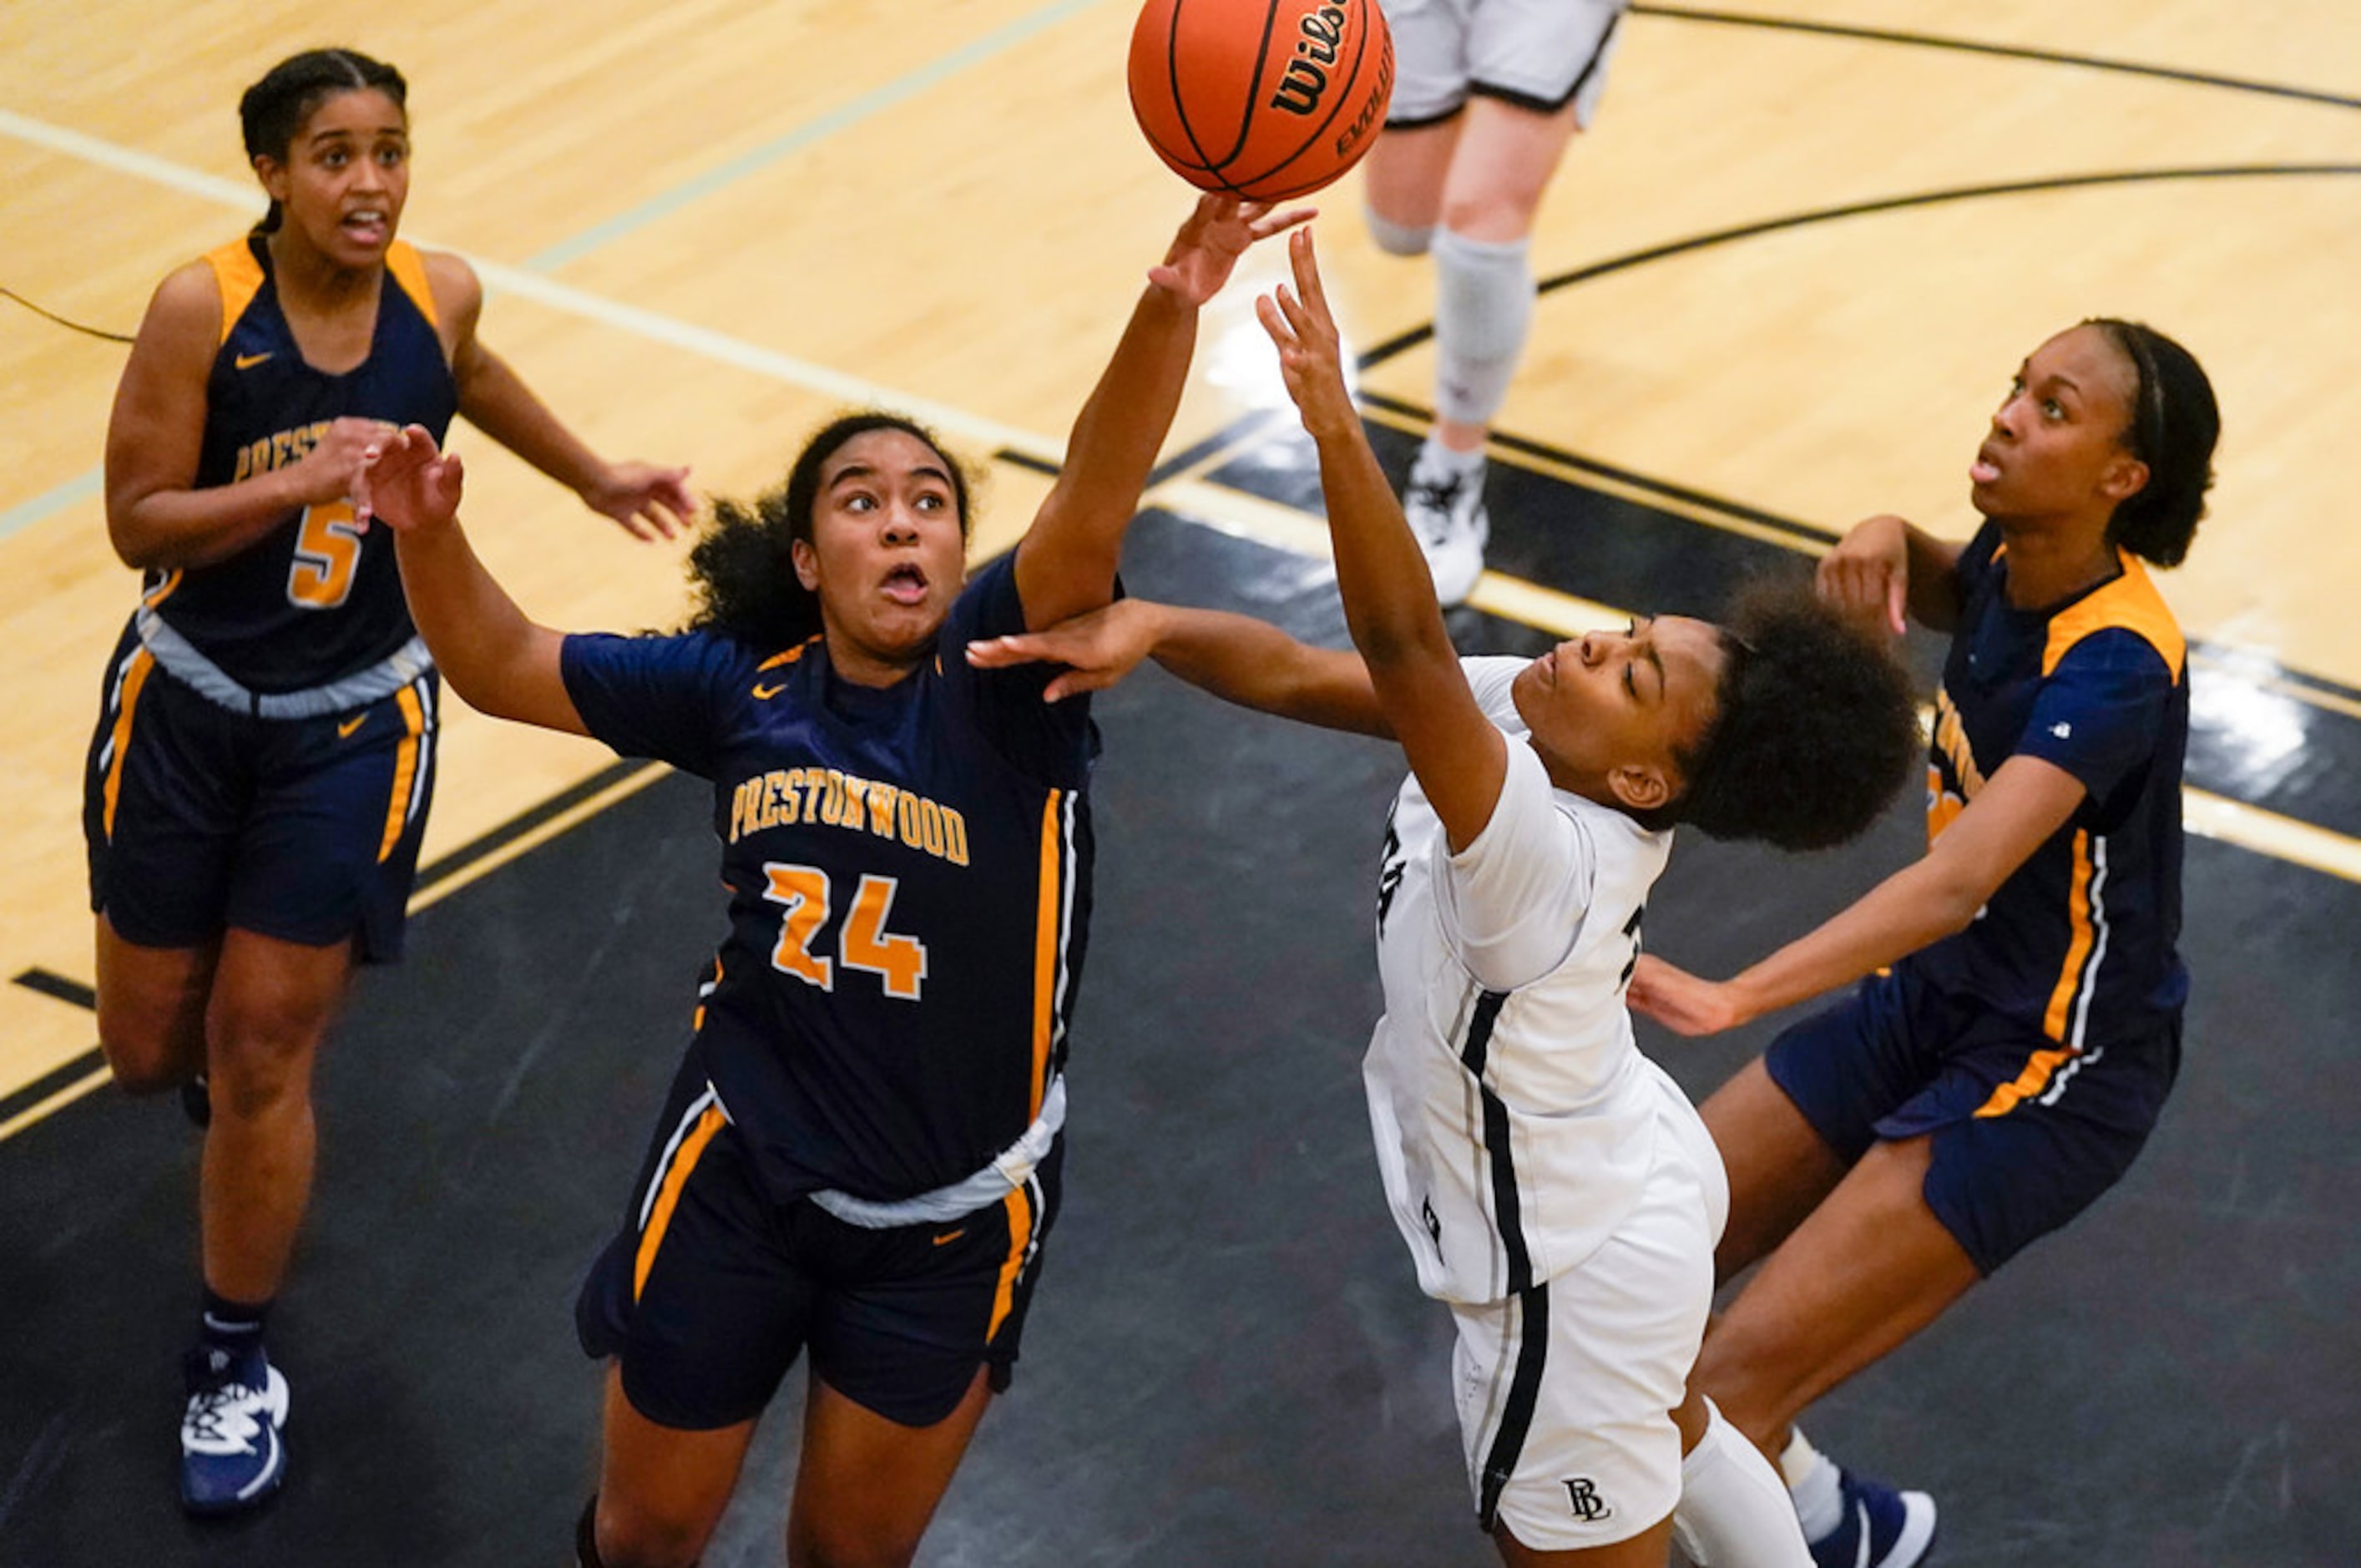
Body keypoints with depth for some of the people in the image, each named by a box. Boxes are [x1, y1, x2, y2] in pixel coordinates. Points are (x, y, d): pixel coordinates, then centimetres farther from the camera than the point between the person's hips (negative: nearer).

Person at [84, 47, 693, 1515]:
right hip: (190, 702, 0)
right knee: (149, 1051, 11)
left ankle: (237, 1366, 19)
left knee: (263, 1061, 1)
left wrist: (597, 479, 25)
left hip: (354, 726, 1)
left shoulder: (441, 293, -9)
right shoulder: (202, 307, -19)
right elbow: (137, 522, -17)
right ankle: (216, 1057, 50)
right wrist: (307, 480, -30)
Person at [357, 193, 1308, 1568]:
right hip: (740, 1180, 2)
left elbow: (1091, 510, -35)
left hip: (952, 1221, -2)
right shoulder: (743, 684, -5)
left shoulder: (1001, 678, -16)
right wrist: (431, 534, -18)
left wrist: (1170, 311, -52)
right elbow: (502, 668, 3)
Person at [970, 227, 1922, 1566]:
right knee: (1674, 1434, 36)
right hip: (1647, 1183, 9)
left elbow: (1404, 652, -55)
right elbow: (1302, 674, -17)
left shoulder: (1543, 862, -41)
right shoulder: (1526, 727, -16)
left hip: (1573, 1280, -9)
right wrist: (1150, 629, -35)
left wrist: (1335, 424, -67)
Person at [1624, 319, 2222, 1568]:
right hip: (1929, 1000, 8)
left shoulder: (2116, 664, -28)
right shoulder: (2009, 562, -4)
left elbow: (1960, 879, -41)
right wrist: (1892, 542, -2)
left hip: (2051, 1077, -8)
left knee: (1726, 1394, -18)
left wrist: (1734, 997, -53)